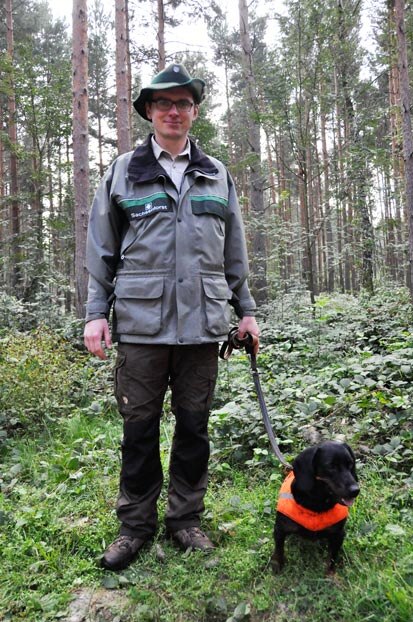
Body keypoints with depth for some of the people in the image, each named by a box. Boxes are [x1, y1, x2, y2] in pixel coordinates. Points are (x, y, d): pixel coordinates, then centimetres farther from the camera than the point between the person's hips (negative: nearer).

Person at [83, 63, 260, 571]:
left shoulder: (217, 176, 14)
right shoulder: (123, 171, 9)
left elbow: (234, 253, 17)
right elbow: (102, 249, 8)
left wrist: (246, 310, 13)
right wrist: (96, 312, 1)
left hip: (203, 321, 2)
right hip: (141, 321, -1)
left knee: (194, 424, 9)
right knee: (139, 425, 5)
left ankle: (186, 519, 26)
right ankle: (136, 524, 23)